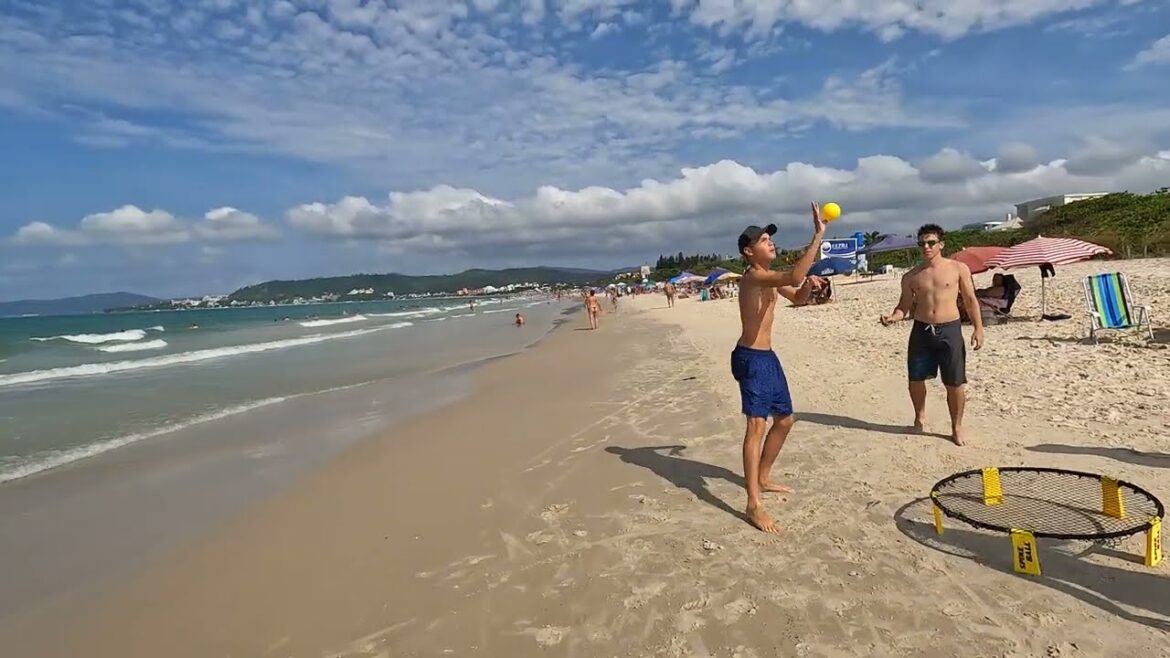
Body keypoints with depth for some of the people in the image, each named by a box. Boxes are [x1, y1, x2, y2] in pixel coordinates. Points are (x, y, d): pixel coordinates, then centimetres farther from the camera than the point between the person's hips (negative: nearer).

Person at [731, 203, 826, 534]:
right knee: (756, 425, -17)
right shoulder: (754, 276, -17)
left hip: (768, 356, 10)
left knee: (784, 419, 19)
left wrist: (809, 285, 6)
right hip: (750, 358, -10)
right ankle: (754, 505, -17)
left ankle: (762, 478, 35)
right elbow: (794, 279, -35)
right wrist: (818, 236, -31)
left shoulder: (769, 278, 15)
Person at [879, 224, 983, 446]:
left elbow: (970, 300, 3)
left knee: (955, 383, 2)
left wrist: (978, 328, -2)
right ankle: (920, 416, 33)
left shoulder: (958, 269, -1)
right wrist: (893, 317, -15)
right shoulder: (911, 276, 4)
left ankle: (957, 427, 19)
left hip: (950, 330, -2)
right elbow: (904, 306, 6)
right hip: (921, 331, 2)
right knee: (915, 379, 8)